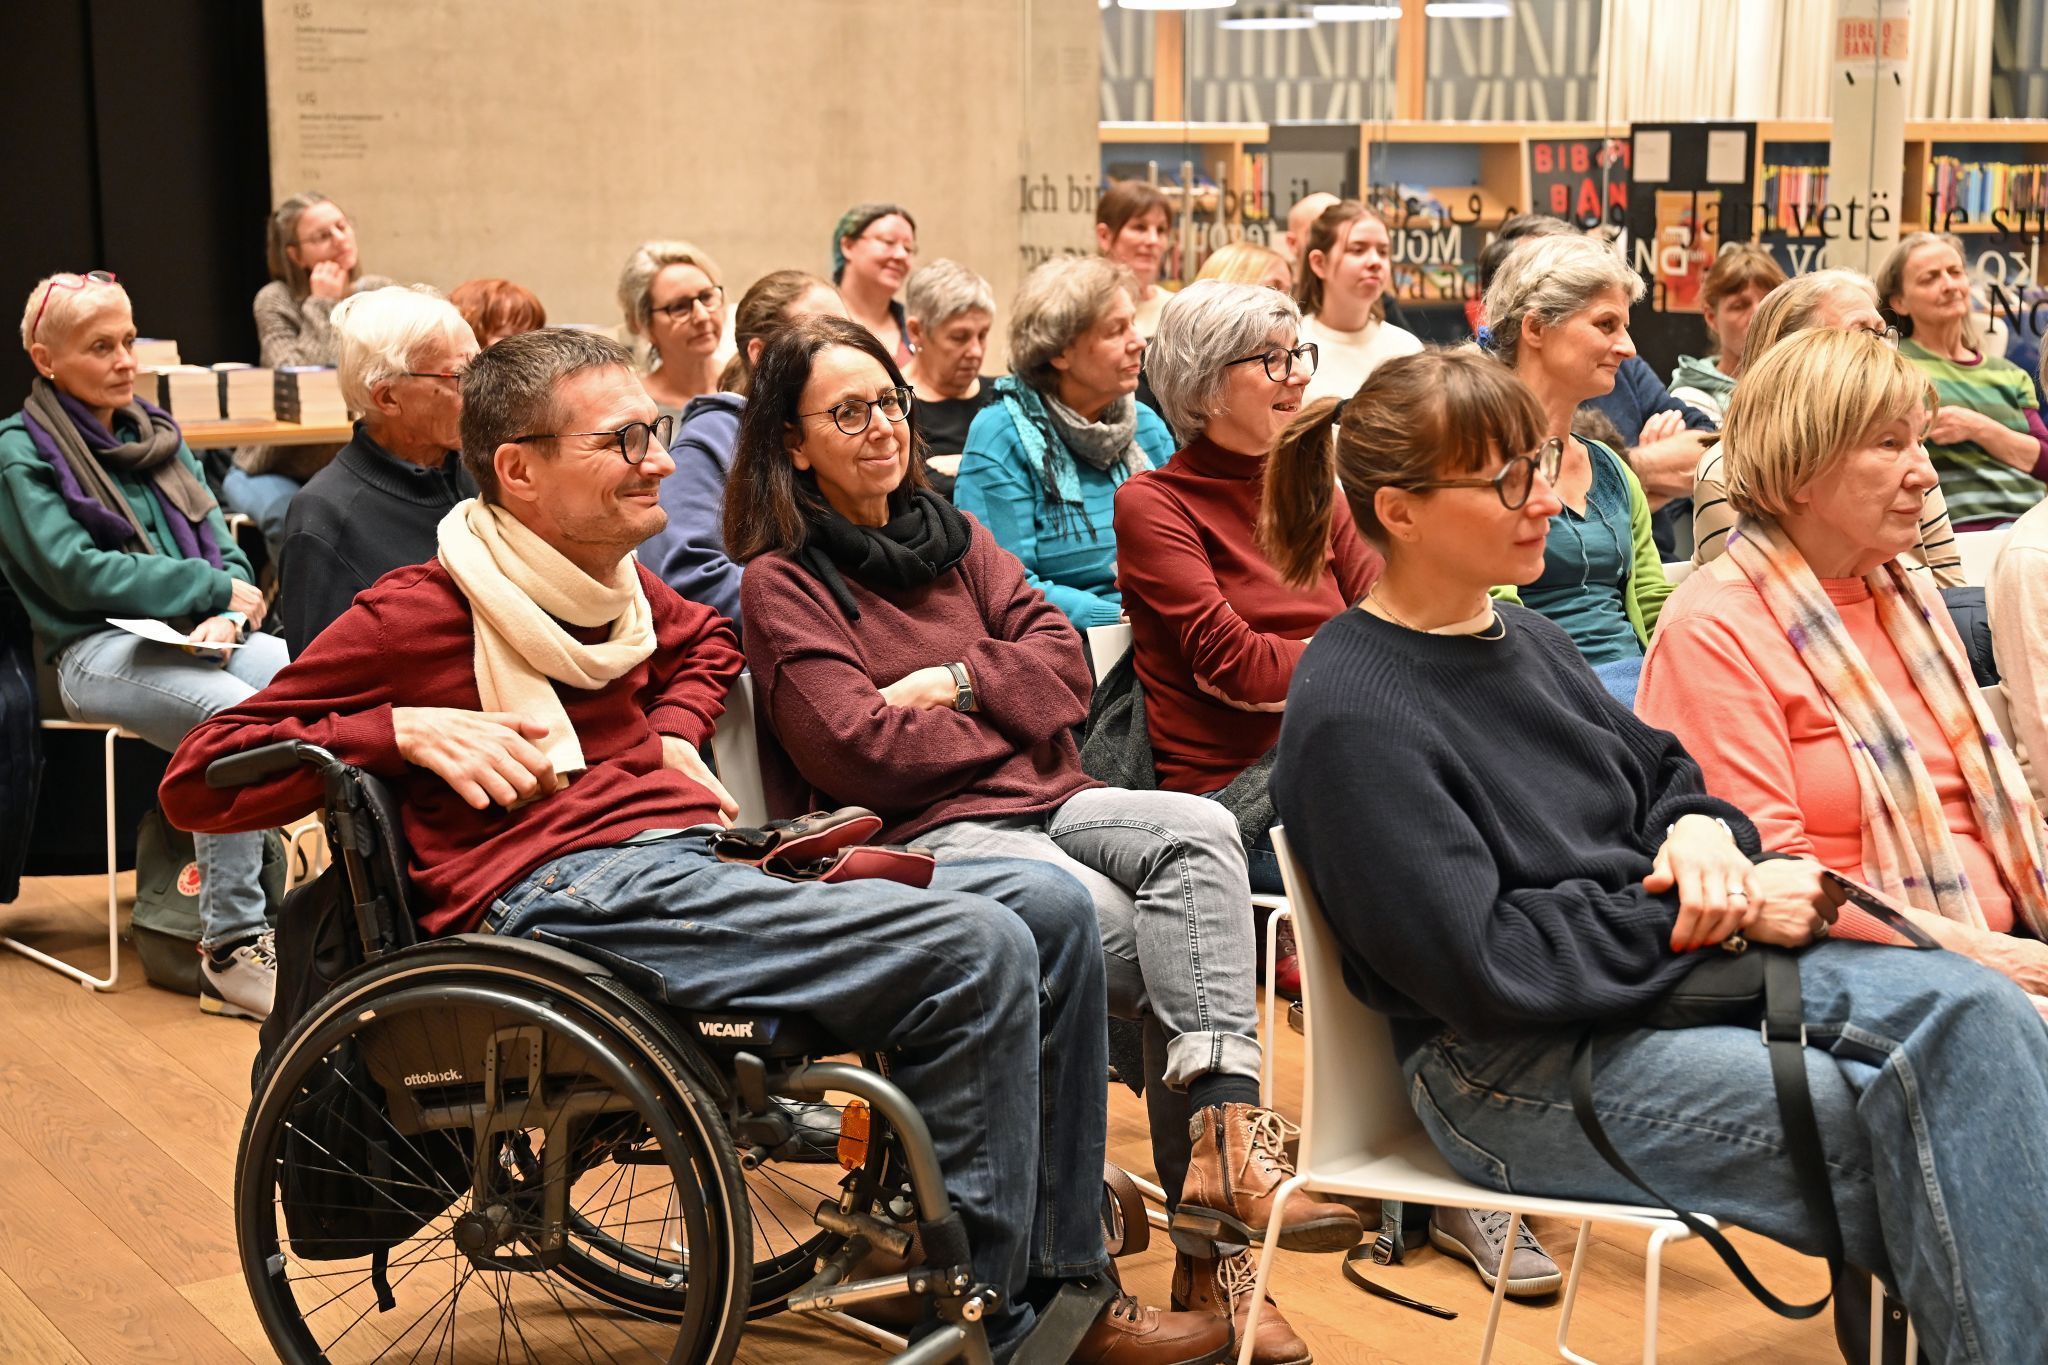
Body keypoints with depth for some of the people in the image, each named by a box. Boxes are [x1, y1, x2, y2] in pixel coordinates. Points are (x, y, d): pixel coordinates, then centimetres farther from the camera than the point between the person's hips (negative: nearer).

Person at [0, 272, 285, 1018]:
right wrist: (214, 589, -10)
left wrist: (228, 614, -8)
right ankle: (229, 948, -29)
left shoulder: (159, 435, 21)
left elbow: (223, 548, 16)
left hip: (200, 635, 5)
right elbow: (75, 572, -9)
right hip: (98, 649, -5)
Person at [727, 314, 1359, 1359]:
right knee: (1160, 947, -29)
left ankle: (1222, 1136, -37)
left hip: (1045, 802, 6)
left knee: (1199, 832, -27)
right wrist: (1003, 718, 0)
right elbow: (853, 747, -9)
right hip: (929, 834, -6)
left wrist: (959, 682, -5)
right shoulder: (781, 584, 3)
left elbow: (1061, 656, 12)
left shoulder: (952, 538, 23)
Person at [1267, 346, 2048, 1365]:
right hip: (1513, 1063, -8)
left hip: (1673, 963, 8)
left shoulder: (1524, 639, 13)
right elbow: (1483, 965, -19)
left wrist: (1704, 833, -3)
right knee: (1881, 1124, -25)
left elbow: (1659, 769, 24)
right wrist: (1713, 914, -14)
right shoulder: (1348, 715, -15)